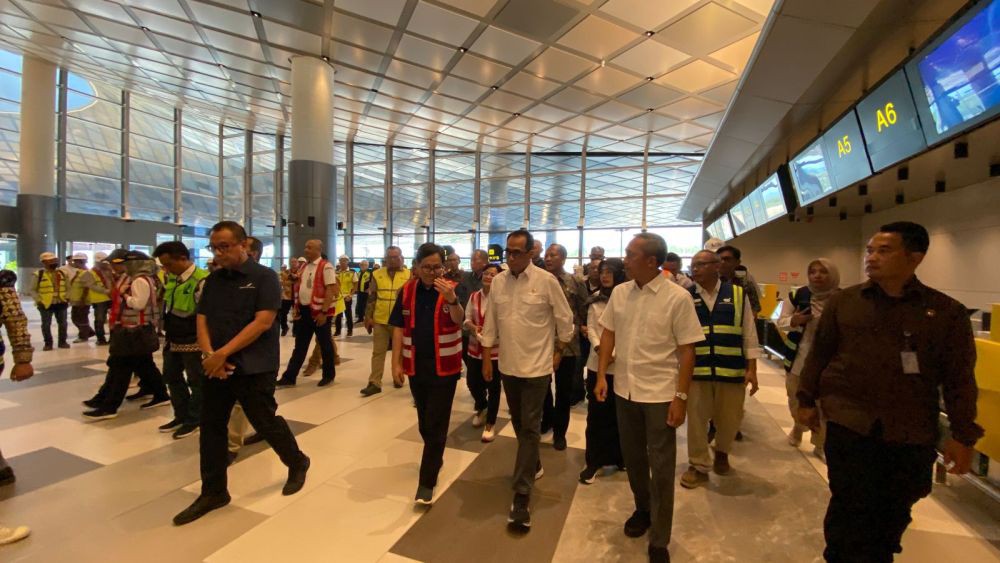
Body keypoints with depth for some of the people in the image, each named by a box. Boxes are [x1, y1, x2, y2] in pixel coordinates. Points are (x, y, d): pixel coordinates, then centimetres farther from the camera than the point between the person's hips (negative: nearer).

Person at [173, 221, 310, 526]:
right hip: (216, 367, 6)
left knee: (265, 422, 4)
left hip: (254, 368, -6)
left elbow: (263, 322, -18)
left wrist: (223, 353, -19)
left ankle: (298, 463, 29)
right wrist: (209, 355, -11)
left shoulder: (264, 277, -9)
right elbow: (202, 320, 7)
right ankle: (213, 492, 26)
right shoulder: (213, 280, 10)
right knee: (210, 428, 10)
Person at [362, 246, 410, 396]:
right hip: (380, 320, 1)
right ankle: (374, 383, 7)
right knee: (378, 352, 3)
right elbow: (371, 297, 6)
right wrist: (368, 316, 3)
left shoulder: (408, 275, -1)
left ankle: (398, 377, 29)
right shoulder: (377, 274, 3)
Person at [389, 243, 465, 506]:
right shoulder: (407, 291, 0)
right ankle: (436, 457, 43)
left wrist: (451, 299, -42)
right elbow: (398, 328, 2)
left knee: (436, 425, 0)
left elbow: (459, 320, -23)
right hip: (415, 365, 4)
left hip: (444, 366, -3)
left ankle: (426, 483, 8)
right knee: (424, 421, 19)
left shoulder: (452, 289, -7)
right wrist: (396, 362, -2)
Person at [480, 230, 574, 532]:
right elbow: (491, 322, 6)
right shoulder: (498, 281, 1)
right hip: (507, 365, 5)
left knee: (530, 428, -1)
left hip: (536, 366, -4)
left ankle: (521, 497, 4)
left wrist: (558, 352, 1)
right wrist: (486, 358, 7)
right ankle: (533, 465, 44)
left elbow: (565, 319, -2)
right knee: (518, 424, 19)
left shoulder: (546, 281, -12)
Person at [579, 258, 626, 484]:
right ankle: (593, 462, 17)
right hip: (597, 363, 3)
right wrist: (598, 347, -13)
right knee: (596, 414, 8)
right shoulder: (595, 298, 9)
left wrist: (615, 353, -19)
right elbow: (590, 327, 5)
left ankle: (618, 457, 28)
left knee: (618, 414, 10)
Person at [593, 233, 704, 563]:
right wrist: (601, 376, 2)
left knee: (661, 468, 7)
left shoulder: (677, 297, -13)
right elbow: (608, 334, 8)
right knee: (633, 458, 19)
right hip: (624, 389, 4)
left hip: (660, 394, -4)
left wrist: (681, 397, -12)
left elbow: (687, 350, -10)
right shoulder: (619, 293, 1)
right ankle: (642, 509, 44)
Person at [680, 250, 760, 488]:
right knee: (696, 419, 6)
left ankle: (721, 451, 43)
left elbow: (748, 334, 2)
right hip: (696, 369, 0)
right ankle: (699, 465, 24)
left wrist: (751, 369, -1)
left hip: (732, 369, 0)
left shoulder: (737, 294, 1)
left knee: (730, 418, 14)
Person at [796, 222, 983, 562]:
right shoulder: (842, 302, 0)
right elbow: (819, 354, 6)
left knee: (893, 516, 16)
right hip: (849, 425, -1)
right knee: (851, 512, 2)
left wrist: (963, 436, -1)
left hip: (913, 435, 1)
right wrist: (807, 400, 6)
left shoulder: (947, 312, 0)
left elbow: (959, 378, 2)